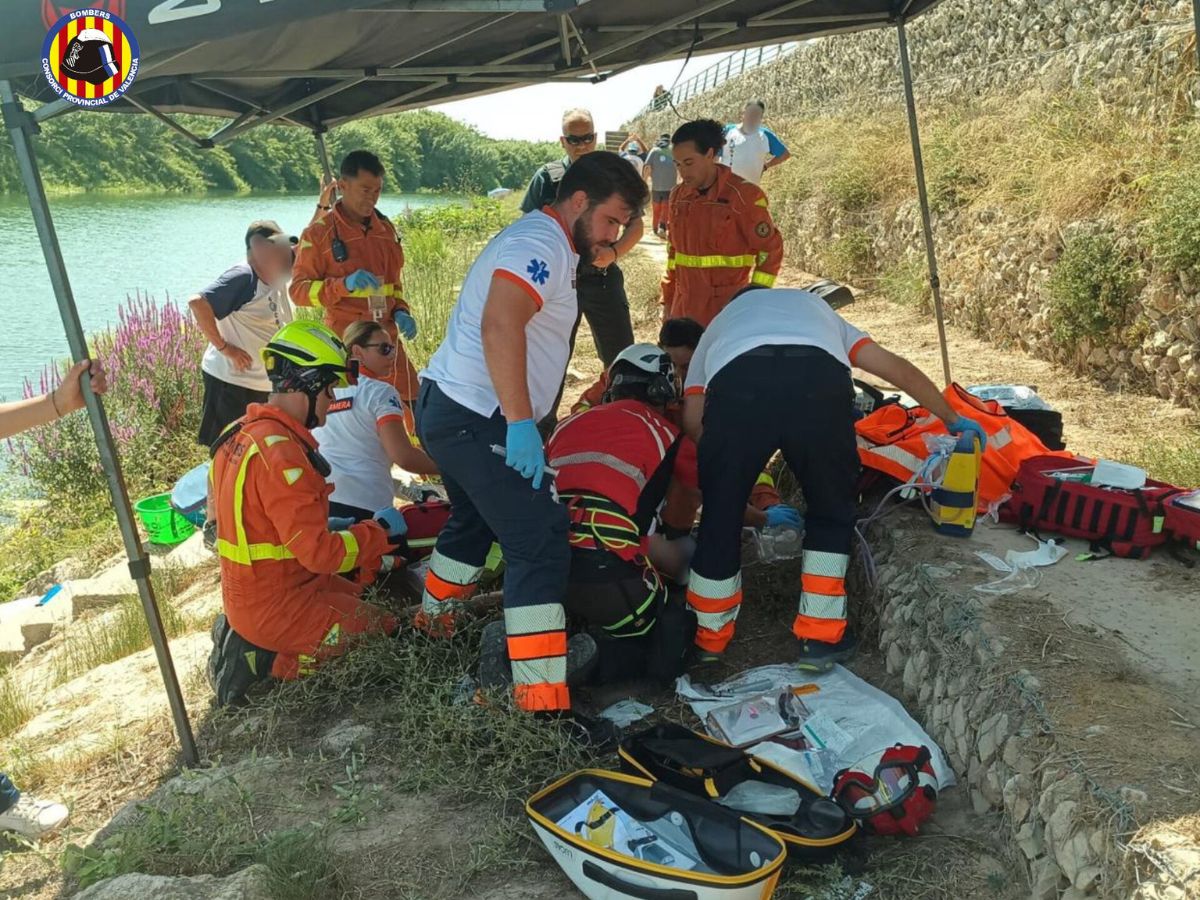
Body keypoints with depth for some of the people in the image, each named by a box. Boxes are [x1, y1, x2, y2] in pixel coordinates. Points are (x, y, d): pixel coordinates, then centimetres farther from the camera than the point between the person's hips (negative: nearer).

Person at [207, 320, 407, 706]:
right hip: (280, 608, -9)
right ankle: (268, 661, -3)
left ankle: (246, 640, 14)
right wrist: (379, 530, -11)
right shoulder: (280, 452, -26)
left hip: (246, 596, 9)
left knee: (365, 598, 24)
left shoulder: (241, 432, 5)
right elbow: (320, 553, -26)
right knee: (387, 633, 2)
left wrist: (332, 528, 13)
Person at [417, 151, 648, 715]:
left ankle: (433, 621, 50)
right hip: (477, 420, -11)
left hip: (448, 411, 11)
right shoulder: (544, 244, -14)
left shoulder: (543, 243, 18)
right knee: (539, 547, -13)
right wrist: (521, 424, -31)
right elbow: (499, 327, -30)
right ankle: (541, 702, -13)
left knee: (474, 522, 30)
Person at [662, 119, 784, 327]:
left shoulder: (743, 195, -10)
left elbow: (770, 251, -6)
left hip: (728, 312, -6)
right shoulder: (679, 196, 7)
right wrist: (667, 300, 16)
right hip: (684, 311, 6)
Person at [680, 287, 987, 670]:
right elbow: (899, 369, 41)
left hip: (736, 385, 0)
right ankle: (820, 637, 26)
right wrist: (952, 419, 56)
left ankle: (708, 639, 33)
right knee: (832, 511, 24)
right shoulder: (815, 306, 46)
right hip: (819, 383, 1)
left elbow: (693, 419, 25)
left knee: (721, 512, 18)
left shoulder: (722, 321, 41)